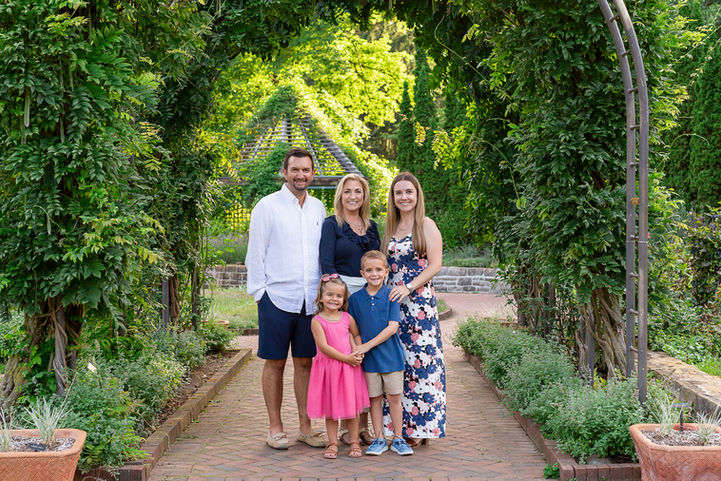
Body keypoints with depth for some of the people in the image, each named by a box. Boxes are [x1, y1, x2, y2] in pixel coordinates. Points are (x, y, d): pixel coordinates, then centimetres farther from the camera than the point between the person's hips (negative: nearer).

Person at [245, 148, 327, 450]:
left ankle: (305, 426, 18)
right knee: (275, 363, 3)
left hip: (310, 300, 4)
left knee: (305, 362, 9)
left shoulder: (318, 208, 12)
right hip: (276, 297, -4)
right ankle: (275, 428, 14)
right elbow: (255, 253, -1)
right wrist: (259, 292, -6)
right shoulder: (267, 207, -2)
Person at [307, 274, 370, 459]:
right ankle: (332, 443, 17)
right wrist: (346, 358, -15)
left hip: (349, 367, 2)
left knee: (351, 407, 7)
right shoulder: (317, 321, -7)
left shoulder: (347, 318, 3)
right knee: (330, 408, 6)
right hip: (327, 368, -2)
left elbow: (358, 336, 16)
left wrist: (358, 352, -3)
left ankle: (354, 442, 17)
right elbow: (324, 346, -14)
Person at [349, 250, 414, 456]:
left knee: (394, 397, 4)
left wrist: (368, 345, -15)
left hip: (391, 354, -2)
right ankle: (379, 439, 18)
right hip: (368, 357, 2)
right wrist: (358, 349, -12)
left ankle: (398, 439, 16)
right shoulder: (355, 299, 2)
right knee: (374, 398, 8)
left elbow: (392, 327, -11)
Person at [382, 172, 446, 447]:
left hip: (419, 300, -6)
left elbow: (435, 264, -8)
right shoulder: (391, 228, 15)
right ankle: (401, 424, 11)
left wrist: (409, 287, -16)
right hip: (392, 301, 6)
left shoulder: (426, 225, -2)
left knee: (419, 359, -6)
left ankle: (420, 427, 1)